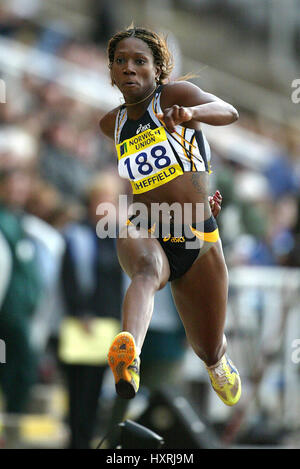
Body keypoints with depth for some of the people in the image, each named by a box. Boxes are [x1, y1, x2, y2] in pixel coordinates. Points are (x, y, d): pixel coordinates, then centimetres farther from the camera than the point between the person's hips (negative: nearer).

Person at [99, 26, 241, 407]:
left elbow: (228, 112, -22)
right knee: (147, 269, -39)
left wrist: (191, 112, -44)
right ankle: (128, 359, -70)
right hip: (144, 233, 1)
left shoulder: (175, 94, -2)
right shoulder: (113, 125, 12)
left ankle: (217, 362, 53)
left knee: (208, 350, 11)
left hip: (198, 241, -1)